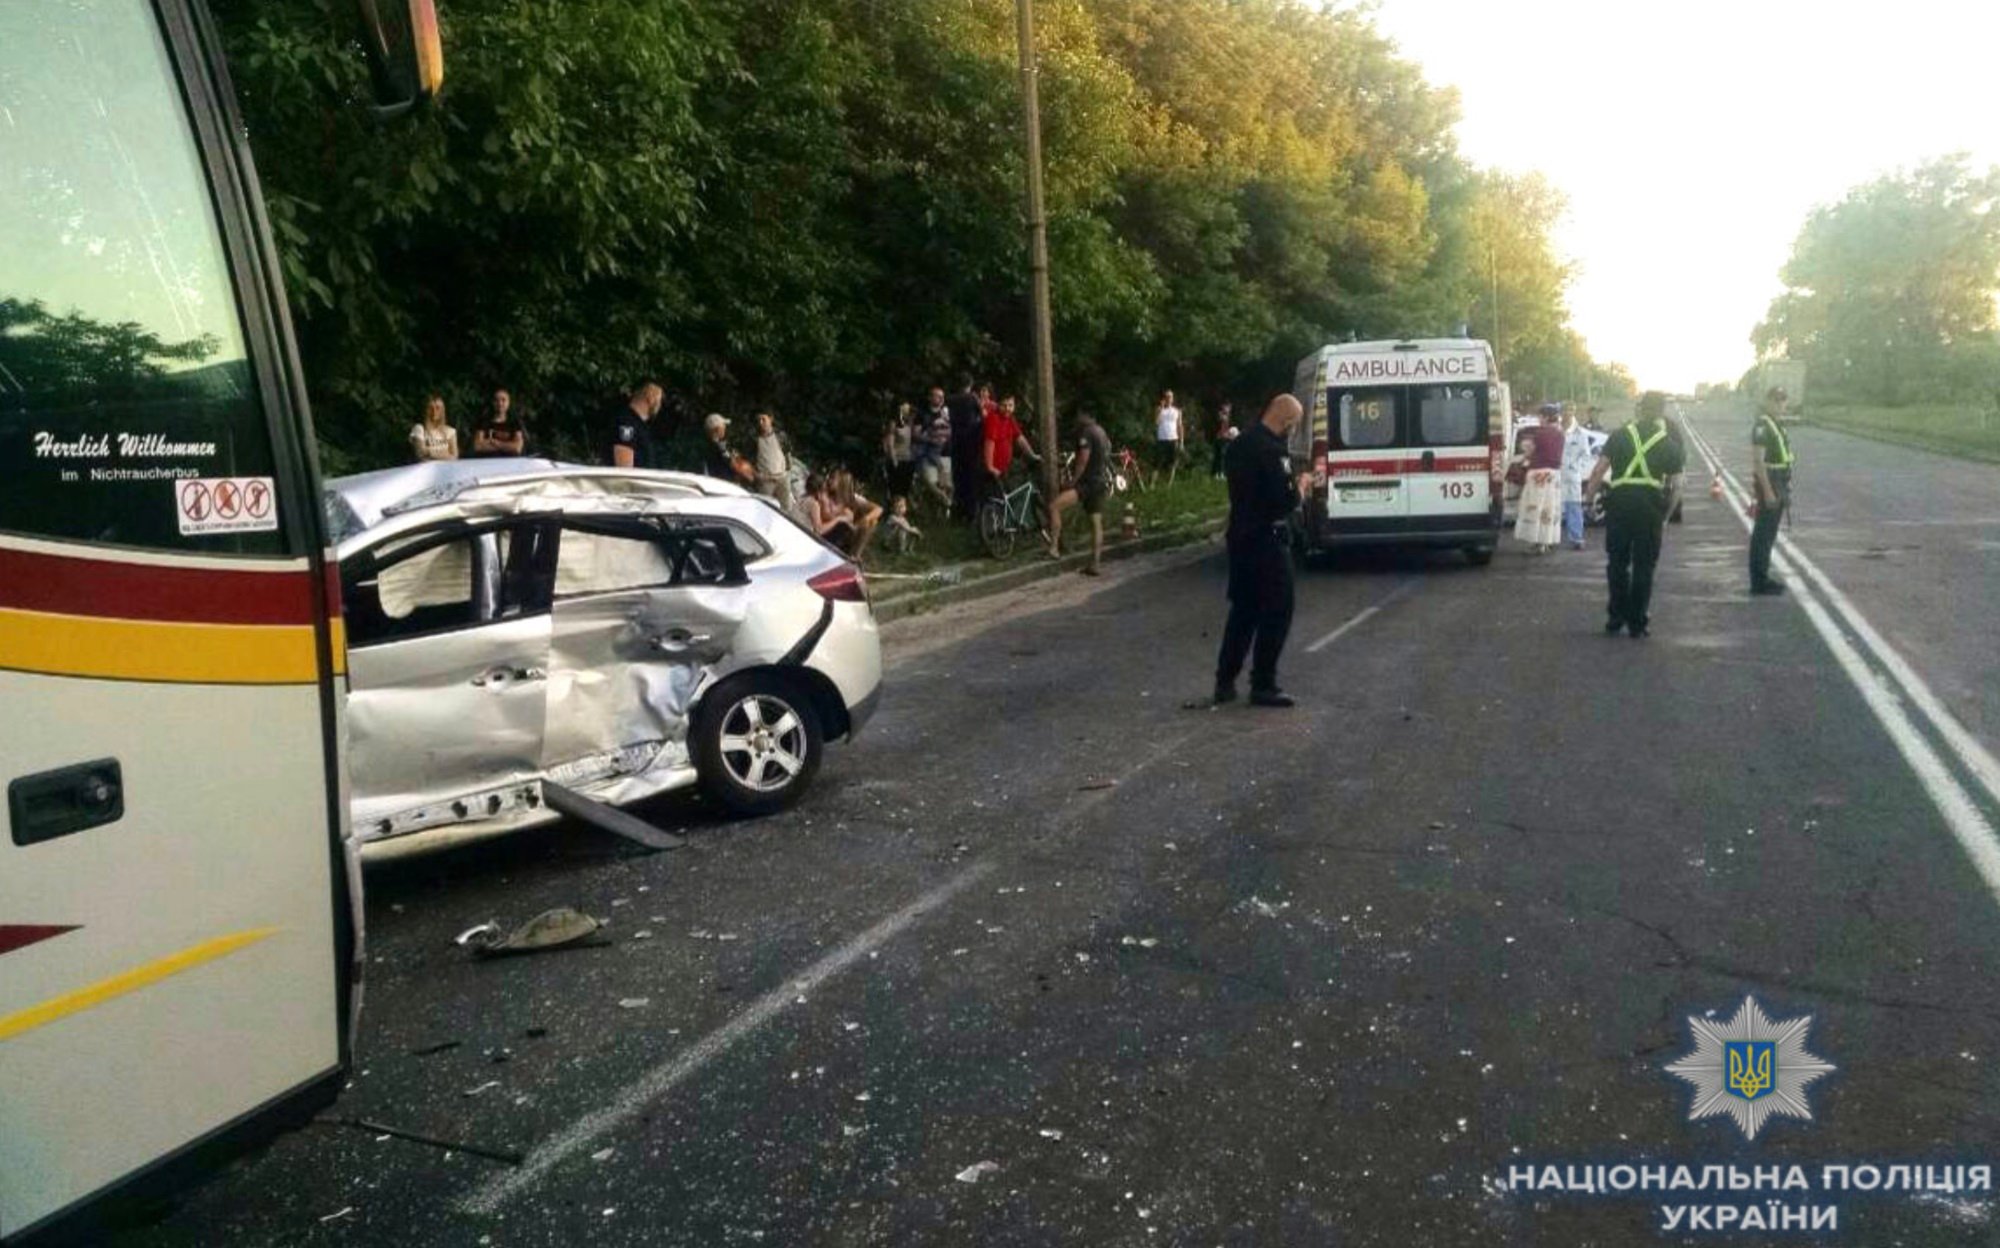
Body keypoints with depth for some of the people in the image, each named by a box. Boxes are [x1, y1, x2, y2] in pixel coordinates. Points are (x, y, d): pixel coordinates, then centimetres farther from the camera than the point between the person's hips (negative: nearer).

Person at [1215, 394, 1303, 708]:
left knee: (1243, 610, 16)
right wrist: (1300, 487, -2)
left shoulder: (1240, 444, 9)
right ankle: (1263, 686, 5)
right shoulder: (1272, 451, -20)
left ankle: (1225, 682, 19)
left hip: (1241, 536, 9)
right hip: (1267, 540, -9)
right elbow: (1285, 500, -22)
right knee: (1276, 612, 2)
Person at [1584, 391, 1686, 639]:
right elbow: (1675, 486, 5)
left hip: (1620, 501, 0)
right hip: (1650, 505, 0)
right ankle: (1637, 622, 9)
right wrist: (1665, 517, 11)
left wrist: (1589, 494, 6)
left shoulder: (1619, 436, 6)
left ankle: (1616, 616, 15)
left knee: (1617, 562, 12)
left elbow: (1599, 471, -1)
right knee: (1643, 566, 6)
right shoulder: (1670, 444, 8)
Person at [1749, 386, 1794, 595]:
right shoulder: (1762, 425, -15)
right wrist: (1768, 491, -24)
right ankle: (1759, 581, -4)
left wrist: (1785, 488, 20)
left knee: (1768, 533, 14)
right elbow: (1758, 460, -21)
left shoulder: (1775, 424, 15)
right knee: (1763, 533, -7)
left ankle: (1762, 577, 21)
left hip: (1779, 483, 10)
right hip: (1769, 483, -10)